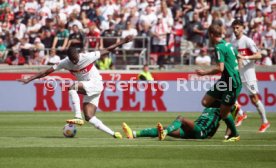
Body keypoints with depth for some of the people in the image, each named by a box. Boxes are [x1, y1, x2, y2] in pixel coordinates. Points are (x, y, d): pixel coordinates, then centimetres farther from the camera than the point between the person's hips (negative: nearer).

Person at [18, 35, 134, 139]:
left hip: (96, 84, -7)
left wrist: (123, 42, -14)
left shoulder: (88, 57, -19)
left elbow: (107, 50, -11)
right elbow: (46, 72, -6)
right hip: (88, 89, 7)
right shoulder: (65, 63, -7)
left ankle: (78, 118, -33)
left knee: (72, 88, -29)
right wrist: (28, 80, -11)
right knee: (89, 117, -5)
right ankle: (113, 134, -1)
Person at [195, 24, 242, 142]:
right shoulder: (228, 44, 11)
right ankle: (232, 107, 18)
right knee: (205, 102, 7)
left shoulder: (219, 48, -18)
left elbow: (220, 69, -26)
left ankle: (235, 135, 17)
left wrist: (204, 73, -15)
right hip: (225, 81, 9)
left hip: (232, 84, -9)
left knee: (223, 114, 0)